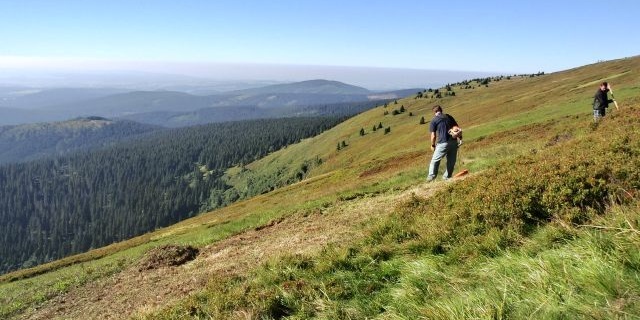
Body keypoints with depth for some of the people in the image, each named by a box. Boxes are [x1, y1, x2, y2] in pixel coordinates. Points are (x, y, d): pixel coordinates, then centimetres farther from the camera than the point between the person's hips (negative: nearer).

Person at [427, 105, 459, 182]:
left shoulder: (434, 121, -1)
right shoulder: (449, 117, 13)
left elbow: (433, 135, -4)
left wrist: (432, 145, 9)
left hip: (443, 143, -4)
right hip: (453, 142, 5)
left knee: (435, 160, 6)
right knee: (451, 161, 15)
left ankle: (431, 176, -1)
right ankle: (447, 176, 20)